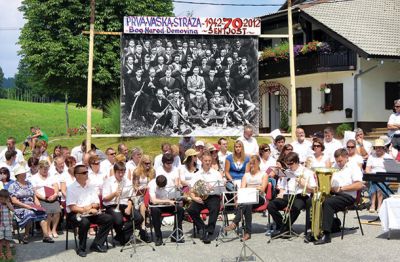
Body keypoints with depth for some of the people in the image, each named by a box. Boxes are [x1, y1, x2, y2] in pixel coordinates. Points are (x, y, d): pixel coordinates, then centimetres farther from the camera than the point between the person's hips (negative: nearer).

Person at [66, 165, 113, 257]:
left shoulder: (90, 187, 15)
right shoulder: (71, 188, -5)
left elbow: (97, 204, 14)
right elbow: (72, 208, -13)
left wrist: (90, 206, -8)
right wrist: (87, 210, -18)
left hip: (90, 213, 6)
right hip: (75, 214, -6)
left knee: (108, 218, -12)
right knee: (85, 222, -38)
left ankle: (96, 244, -7)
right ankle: (81, 249, -19)